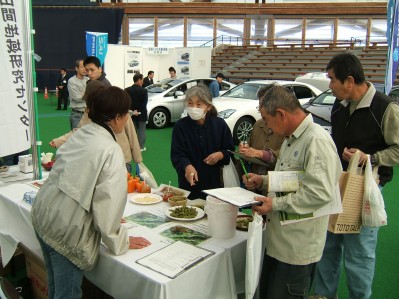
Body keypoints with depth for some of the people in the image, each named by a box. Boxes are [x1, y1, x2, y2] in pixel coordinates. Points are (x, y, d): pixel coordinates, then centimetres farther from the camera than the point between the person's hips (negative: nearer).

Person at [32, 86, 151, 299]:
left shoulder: (80, 134, 2)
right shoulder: (111, 151, -20)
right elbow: (108, 203, -19)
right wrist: (121, 242, -4)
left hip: (43, 215, 8)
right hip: (66, 230, -7)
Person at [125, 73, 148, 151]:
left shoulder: (127, 90, -4)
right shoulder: (143, 90, -14)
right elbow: (144, 103, -16)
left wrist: (133, 111, -2)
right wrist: (139, 111, -10)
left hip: (131, 114, 3)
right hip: (141, 114, -3)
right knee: (141, 130, 7)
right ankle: (141, 147, 10)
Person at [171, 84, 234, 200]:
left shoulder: (220, 124, -1)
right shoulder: (180, 126, -5)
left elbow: (230, 150, 6)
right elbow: (177, 155, -12)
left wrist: (221, 155, -15)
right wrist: (187, 166, -31)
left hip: (215, 180, 1)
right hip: (189, 182, -1)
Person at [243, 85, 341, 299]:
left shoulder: (317, 141, -21)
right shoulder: (291, 138, 11)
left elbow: (320, 192, -28)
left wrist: (276, 204, -22)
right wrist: (263, 181, 7)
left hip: (297, 247, -9)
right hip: (278, 238, 9)